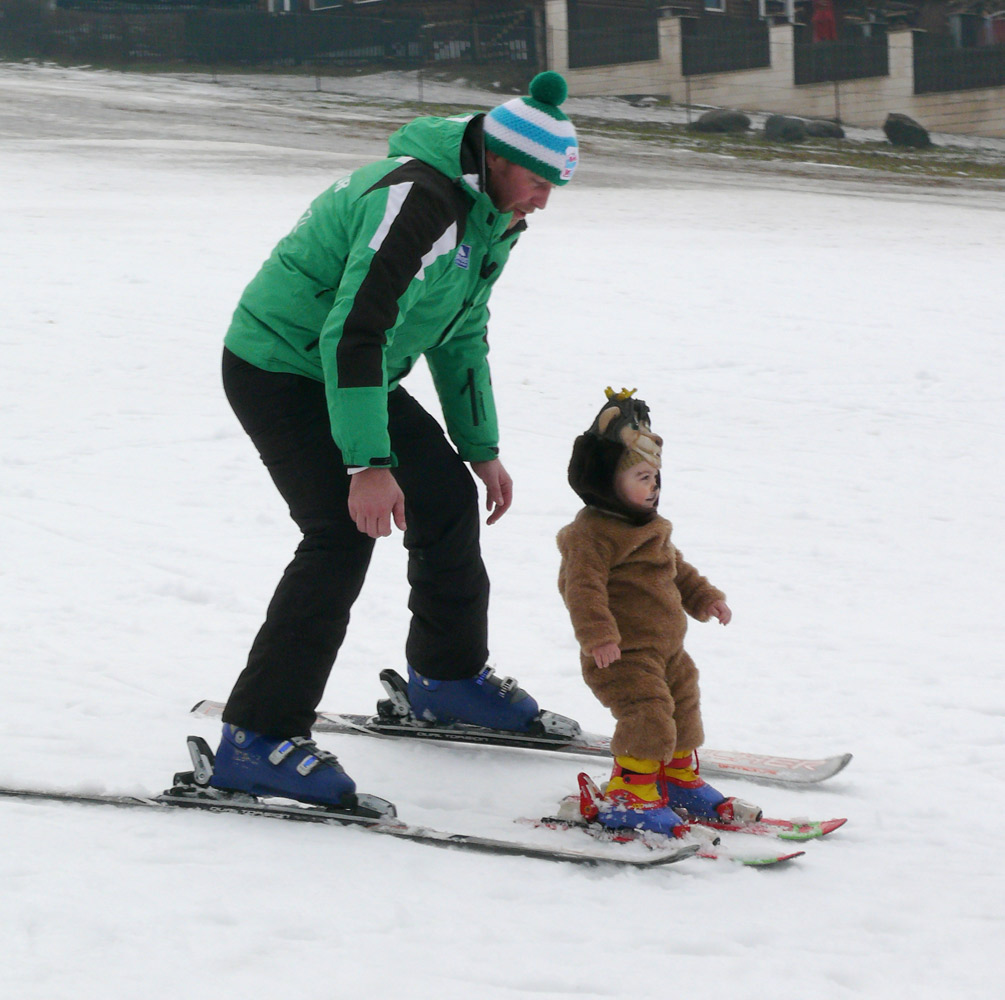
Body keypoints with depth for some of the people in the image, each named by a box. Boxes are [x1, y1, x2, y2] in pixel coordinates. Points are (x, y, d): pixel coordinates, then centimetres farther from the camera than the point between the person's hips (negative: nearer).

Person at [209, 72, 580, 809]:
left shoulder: (490, 217, 5)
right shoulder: (417, 202, -28)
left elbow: (460, 337, 19)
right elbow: (352, 333, -33)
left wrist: (481, 449, 19)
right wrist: (368, 464, -34)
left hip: (352, 373, 10)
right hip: (280, 368, -10)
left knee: (447, 496, 12)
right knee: (343, 535, -20)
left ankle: (448, 674, 32)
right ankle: (258, 737, -20)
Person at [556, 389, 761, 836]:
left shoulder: (651, 529, 14)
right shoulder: (592, 533, -18)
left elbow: (677, 569, 29)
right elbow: (582, 585, -27)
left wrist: (704, 597, 20)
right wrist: (598, 634, -36)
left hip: (666, 648, 10)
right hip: (621, 653, -10)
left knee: (682, 711, 19)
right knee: (648, 715, -19)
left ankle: (679, 782, 35)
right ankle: (628, 797, -14)